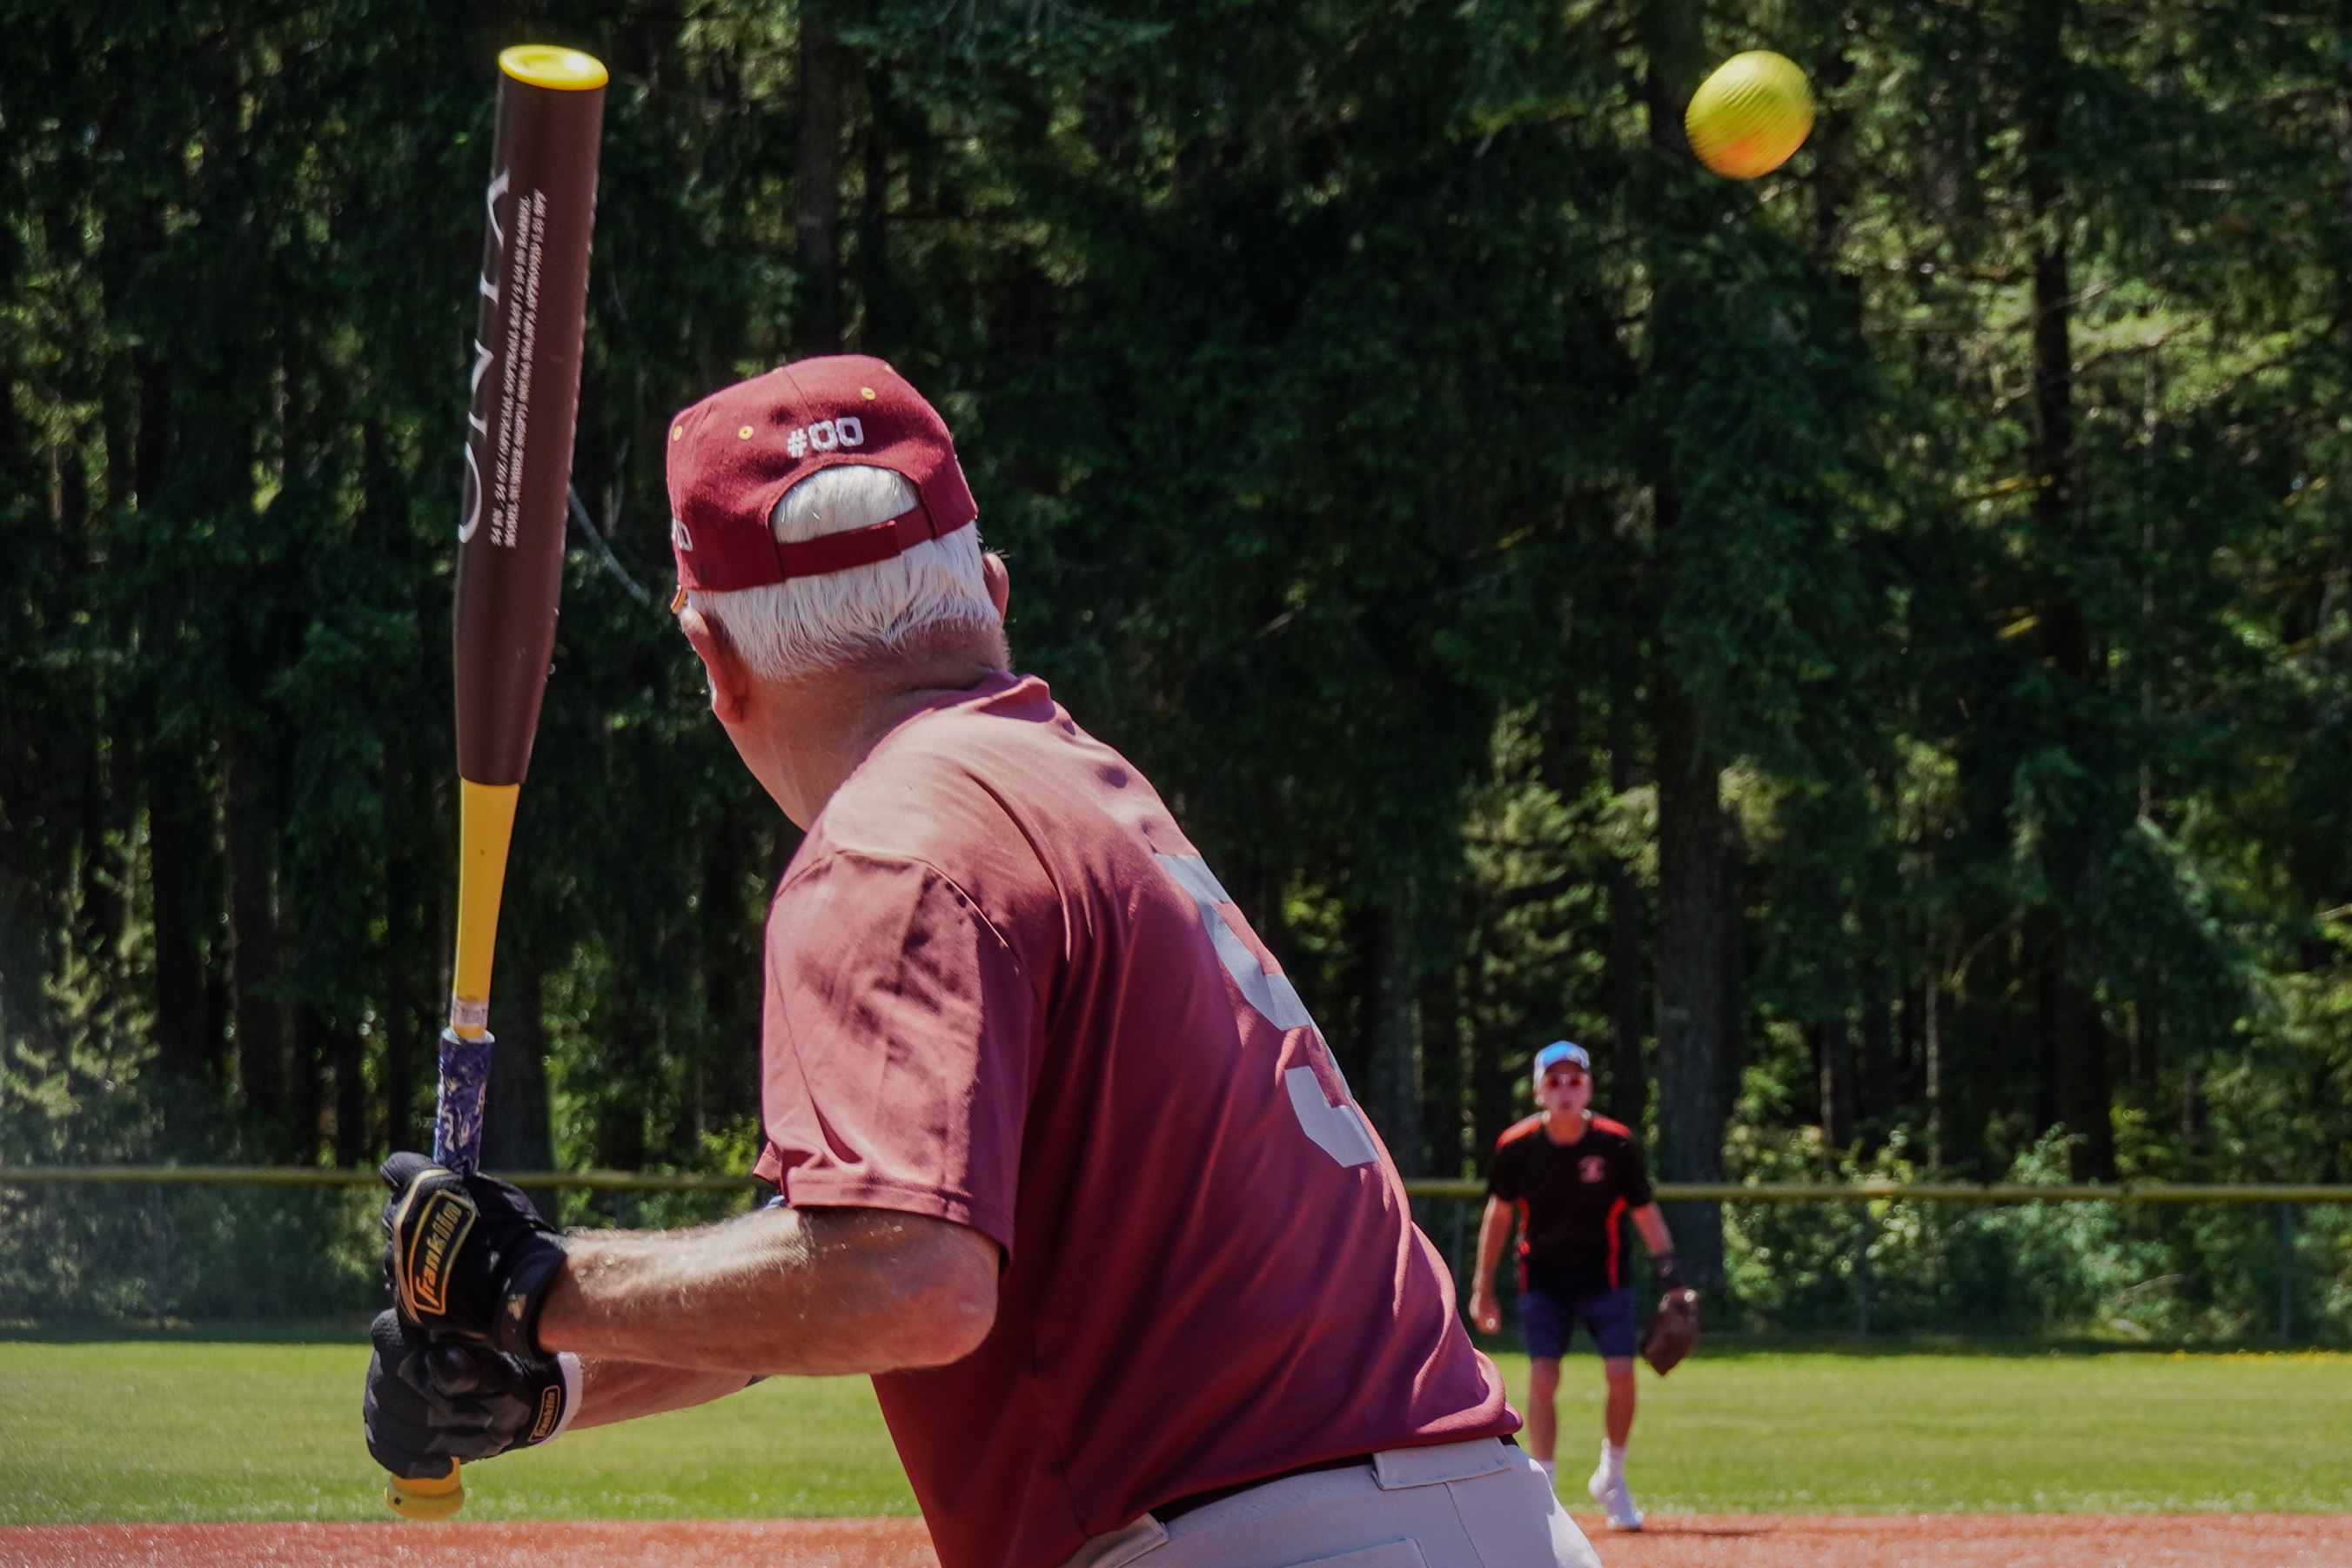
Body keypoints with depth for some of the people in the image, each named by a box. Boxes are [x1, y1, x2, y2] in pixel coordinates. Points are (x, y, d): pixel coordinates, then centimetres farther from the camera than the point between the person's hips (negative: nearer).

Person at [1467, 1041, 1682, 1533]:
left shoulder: (1616, 1143, -12)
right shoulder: (1518, 1146, -10)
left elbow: (1644, 1211, -5)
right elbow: (1499, 1213, 2)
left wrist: (1669, 1271, -15)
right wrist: (1482, 1286, 4)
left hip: (1604, 1279, 0)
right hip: (1543, 1280, 0)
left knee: (1621, 1375, -9)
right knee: (1542, 1379, -10)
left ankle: (1611, 1478, 14)